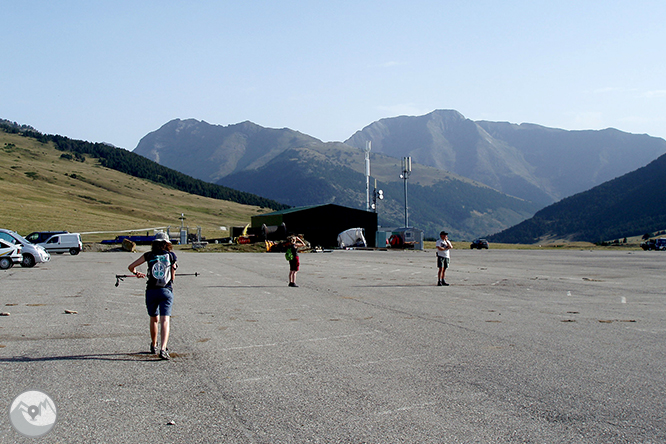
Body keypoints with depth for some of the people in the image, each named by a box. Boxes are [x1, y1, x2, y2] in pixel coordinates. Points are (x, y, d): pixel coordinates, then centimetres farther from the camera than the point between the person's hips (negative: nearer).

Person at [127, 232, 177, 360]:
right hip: (166, 290, -2)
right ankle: (163, 349, -24)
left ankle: (153, 346, 35)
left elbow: (131, 267, 9)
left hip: (151, 291, 2)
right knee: (165, 320, -7)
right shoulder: (172, 255, 5)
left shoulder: (149, 255, 7)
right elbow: (173, 277, 9)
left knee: (154, 319, 20)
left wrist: (136, 273, 30)